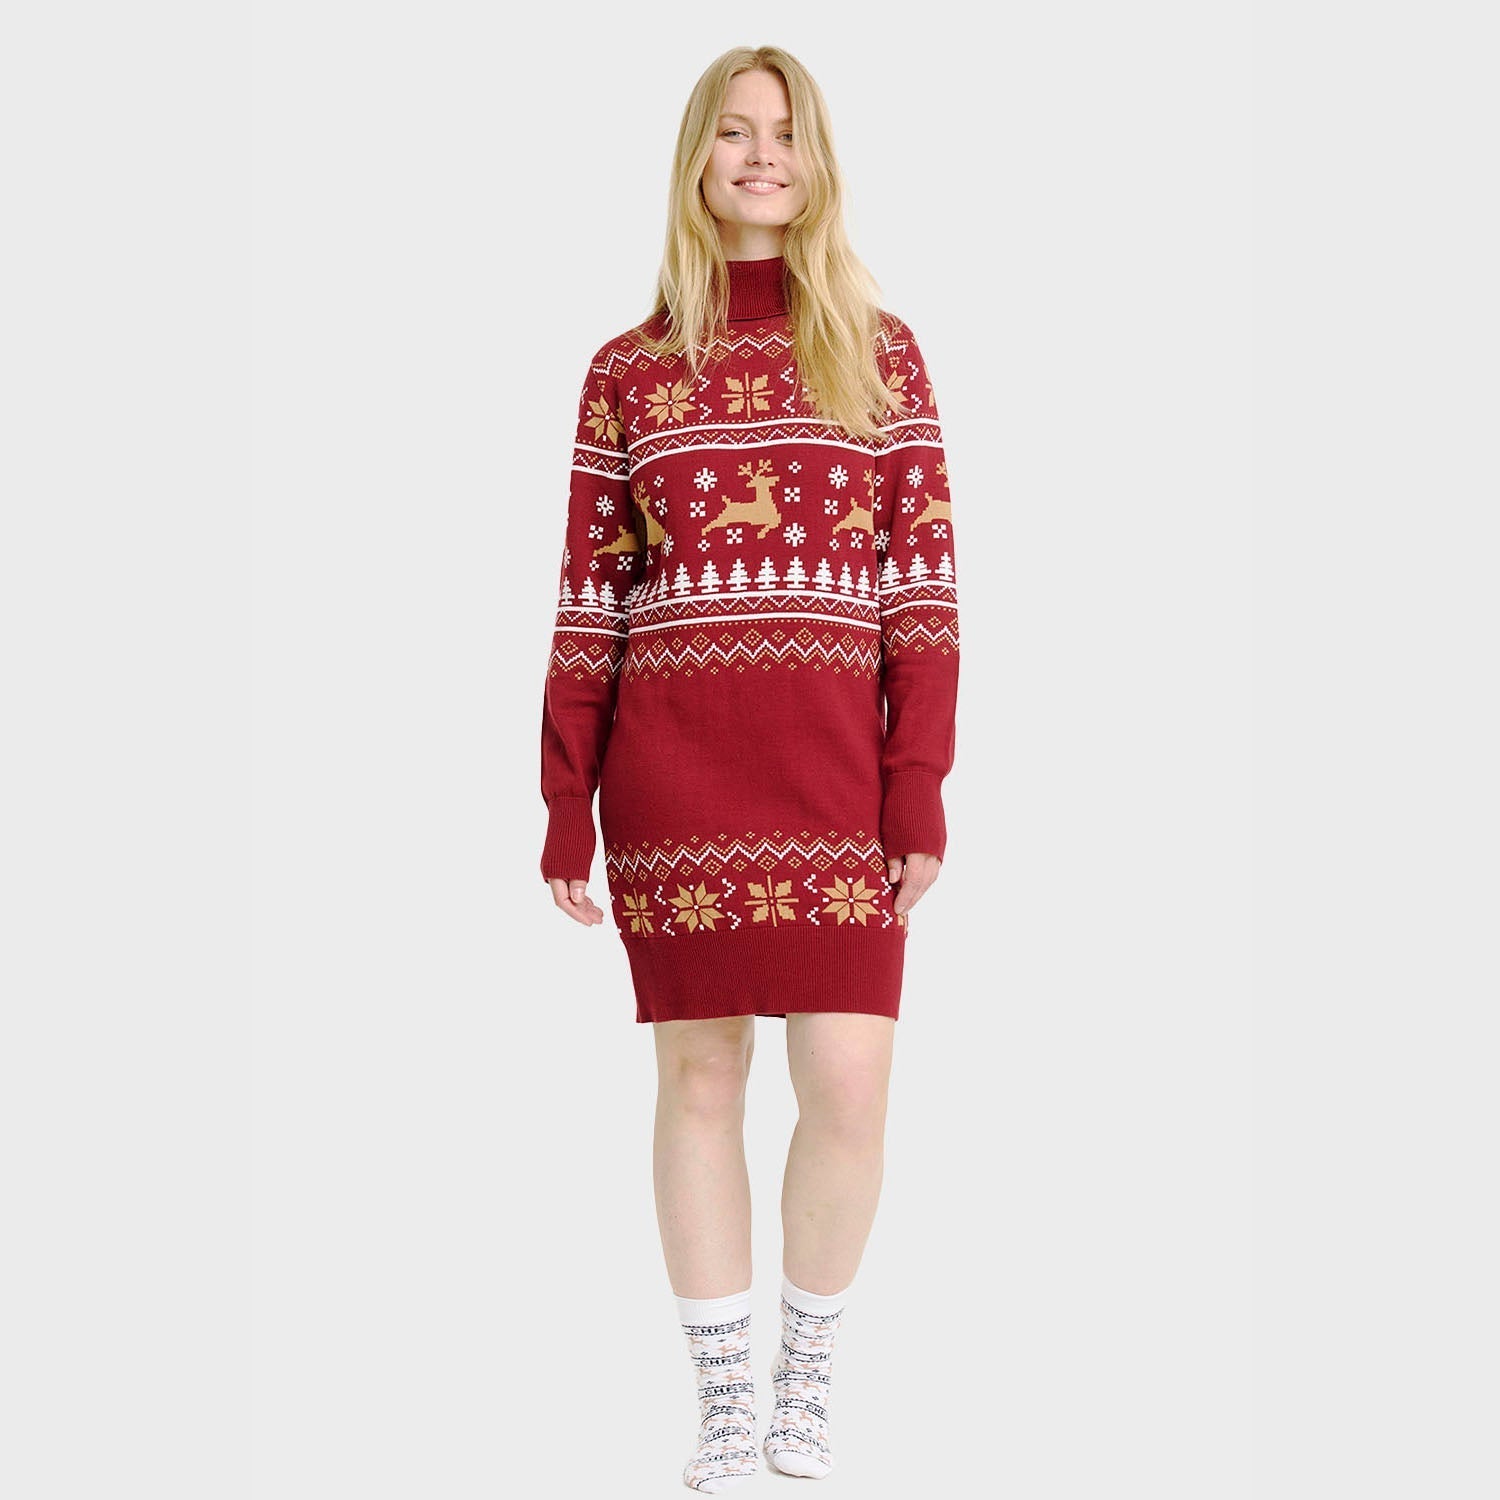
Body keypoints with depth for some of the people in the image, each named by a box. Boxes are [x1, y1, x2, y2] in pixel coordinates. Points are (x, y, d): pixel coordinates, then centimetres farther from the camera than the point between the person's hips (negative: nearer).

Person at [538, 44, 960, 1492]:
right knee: (699, 1074, 6)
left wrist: (922, 786, -5)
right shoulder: (627, 371, 7)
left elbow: (925, 580, 3)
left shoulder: (880, 352, 7)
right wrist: (565, 807, 2)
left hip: (834, 763, 0)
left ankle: (806, 1371, 21)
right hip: (668, 768, 0)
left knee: (848, 1085, -4)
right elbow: (588, 597, 6)